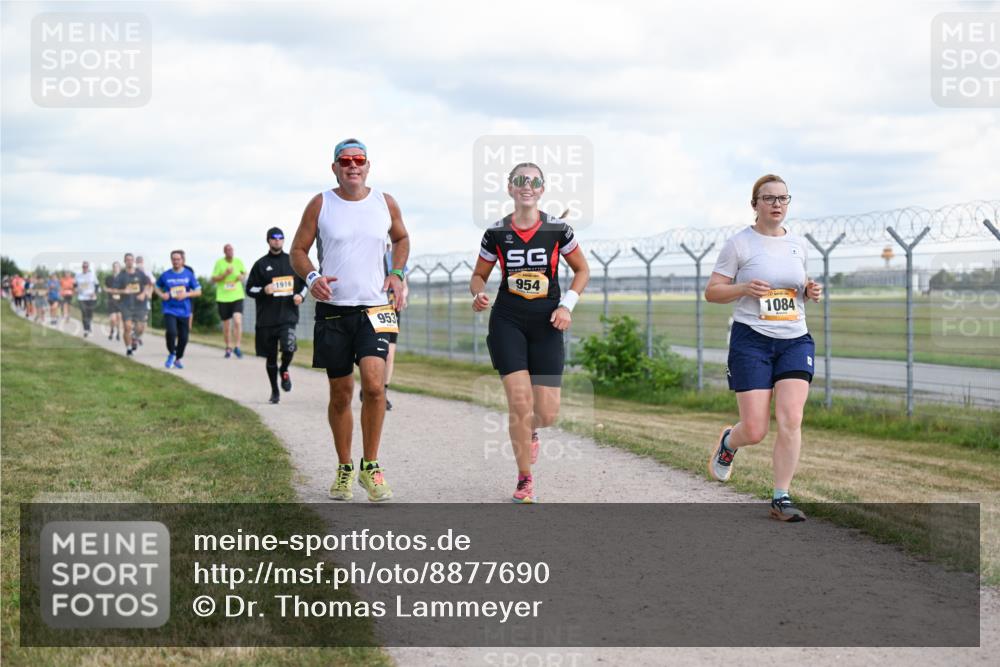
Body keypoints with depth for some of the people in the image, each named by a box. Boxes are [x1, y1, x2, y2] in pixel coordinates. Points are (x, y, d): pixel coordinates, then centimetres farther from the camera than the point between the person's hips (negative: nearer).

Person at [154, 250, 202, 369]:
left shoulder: (189, 274, 1)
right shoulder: (165, 275, 1)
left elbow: (198, 292, 3)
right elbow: (157, 287, 17)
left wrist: (186, 294, -13)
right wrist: (161, 295, -4)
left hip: (184, 311, 2)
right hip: (169, 310, -2)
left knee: (183, 337, 4)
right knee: (171, 332, -23)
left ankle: (178, 359, 28)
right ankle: (171, 354, 4)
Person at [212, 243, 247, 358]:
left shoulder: (239, 261, 3)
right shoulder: (219, 263, -2)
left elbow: (244, 273, 20)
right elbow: (213, 279, -4)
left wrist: (242, 277, -2)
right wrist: (225, 274, -18)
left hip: (237, 297, 0)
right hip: (223, 298, 0)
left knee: (238, 322, -19)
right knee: (226, 326, 8)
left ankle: (237, 347, -11)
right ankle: (228, 347, 28)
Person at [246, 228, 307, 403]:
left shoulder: (293, 261, 9)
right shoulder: (261, 264, 5)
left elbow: (306, 282, 19)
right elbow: (249, 288, 6)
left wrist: (301, 295, -1)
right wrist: (263, 290, -13)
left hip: (288, 315, 0)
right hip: (267, 317, 1)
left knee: (288, 348, -23)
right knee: (270, 356, 7)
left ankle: (284, 371, 10)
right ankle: (274, 391, 23)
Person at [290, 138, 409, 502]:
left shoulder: (385, 203, 5)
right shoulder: (320, 204, 1)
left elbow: (401, 238, 23)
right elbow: (298, 250, 6)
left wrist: (397, 274, 6)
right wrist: (312, 277, -14)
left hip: (375, 308, 0)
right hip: (332, 309, 0)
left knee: (374, 383, -18)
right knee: (340, 393, 6)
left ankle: (370, 466, -4)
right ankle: (344, 468, 23)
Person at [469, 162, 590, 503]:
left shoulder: (558, 229, -1)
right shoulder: (496, 232, 0)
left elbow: (582, 270, 9)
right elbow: (479, 275, 11)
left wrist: (567, 304, -5)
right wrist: (479, 294, -11)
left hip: (546, 325, 1)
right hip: (508, 322, -1)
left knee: (547, 413, -3)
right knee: (520, 402, -11)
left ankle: (530, 430, 37)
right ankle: (525, 480, 7)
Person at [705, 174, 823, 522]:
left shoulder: (797, 244, 12)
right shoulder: (739, 243, -3)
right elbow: (711, 291, -1)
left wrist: (810, 291, 3)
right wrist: (744, 288, -19)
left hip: (795, 340, 4)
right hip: (751, 340, -4)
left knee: (791, 420, -12)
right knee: (754, 431, -7)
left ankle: (781, 498, -2)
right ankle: (728, 441, 31)